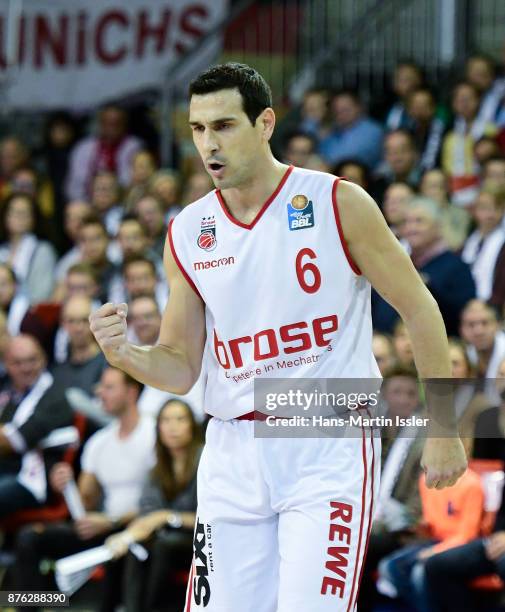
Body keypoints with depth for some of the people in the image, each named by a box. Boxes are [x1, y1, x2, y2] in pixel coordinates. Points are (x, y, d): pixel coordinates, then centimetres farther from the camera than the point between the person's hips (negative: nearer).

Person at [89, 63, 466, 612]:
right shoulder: (187, 233, 6)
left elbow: (418, 308, 1)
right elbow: (181, 369, 10)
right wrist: (123, 355, -12)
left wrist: (443, 429, 0)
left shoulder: (338, 204, -6)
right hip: (233, 455, 4)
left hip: (328, 448, -4)